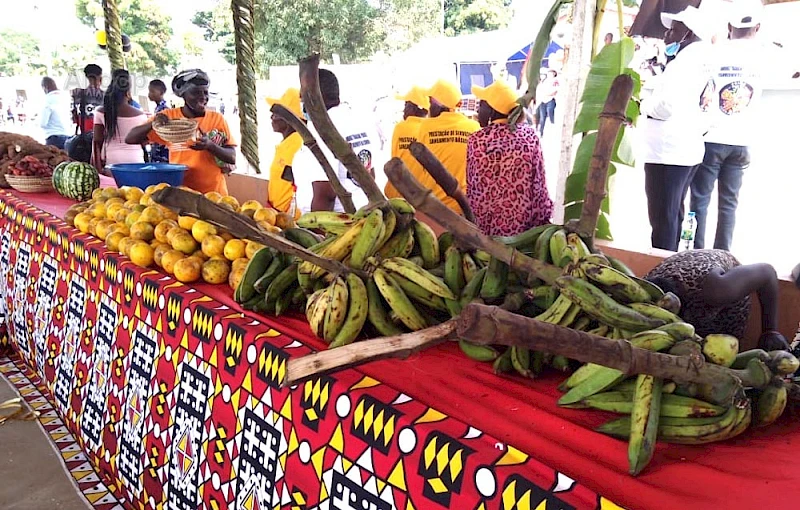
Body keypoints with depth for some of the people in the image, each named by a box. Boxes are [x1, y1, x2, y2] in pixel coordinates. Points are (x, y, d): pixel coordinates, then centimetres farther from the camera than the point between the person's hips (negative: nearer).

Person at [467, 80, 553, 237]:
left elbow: (471, 187, -2)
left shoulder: (476, 139, -8)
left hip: (486, 225, -1)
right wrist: (543, 218, 9)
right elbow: (539, 183, -1)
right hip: (523, 223, 2)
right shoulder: (530, 135, -4)